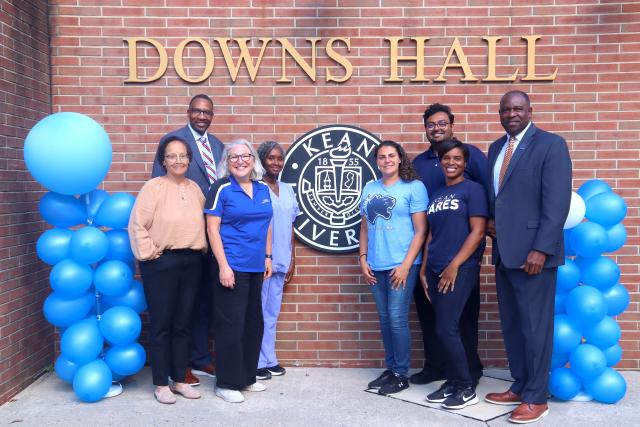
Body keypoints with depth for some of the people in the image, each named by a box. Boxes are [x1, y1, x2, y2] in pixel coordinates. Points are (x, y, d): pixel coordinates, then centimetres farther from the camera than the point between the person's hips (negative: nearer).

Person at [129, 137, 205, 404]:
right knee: (161, 324, 3)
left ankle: (179, 380, 25)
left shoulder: (195, 189, 9)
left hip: (192, 262, 5)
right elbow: (137, 225, -11)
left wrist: (201, 248, 9)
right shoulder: (153, 187, -7)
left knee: (182, 324, 13)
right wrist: (149, 253, -11)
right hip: (161, 263, -5)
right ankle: (161, 384, 17)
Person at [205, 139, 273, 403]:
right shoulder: (222, 189, -7)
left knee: (253, 322, 14)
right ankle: (226, 383, 13)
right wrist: (223, 265, -16)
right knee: (231, 324, -1)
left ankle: (247, 377, 29)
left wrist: (268, 256, 12)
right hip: (232, 266, -6)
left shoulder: (263, 189, 9)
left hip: (256, 266, 7)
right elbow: (212, 228, -11)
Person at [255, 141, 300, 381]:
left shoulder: (287, 191, 12)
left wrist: (292, 259, 11)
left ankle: (269, 359, 23)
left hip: (281, 261, 6)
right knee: (257, 312, 3)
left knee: (272, 312, 13)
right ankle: (256, 362, 14)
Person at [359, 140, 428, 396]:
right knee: (384, 319, 12)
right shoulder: (370, 188, 11)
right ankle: (390, 368, 26)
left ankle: (401, 374, 12)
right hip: (376, 266, 5)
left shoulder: (414, 187, -3)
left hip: (402, 264, -5)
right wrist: (363, 259, 6)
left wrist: (406, 265, -13)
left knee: (397, 319, -3)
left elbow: (421, 230, -7)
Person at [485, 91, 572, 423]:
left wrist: (541, 249, -19)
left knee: (535, 326, 2)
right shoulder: (496, 148, 15)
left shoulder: (551, 144, -6)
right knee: (512, 324, 14)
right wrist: (489, 221, 2)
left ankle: (536, 398, 15)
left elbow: (557, 202, -13)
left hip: (533, 252, -7)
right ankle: (520, 387, 29)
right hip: (504, 251, 7)